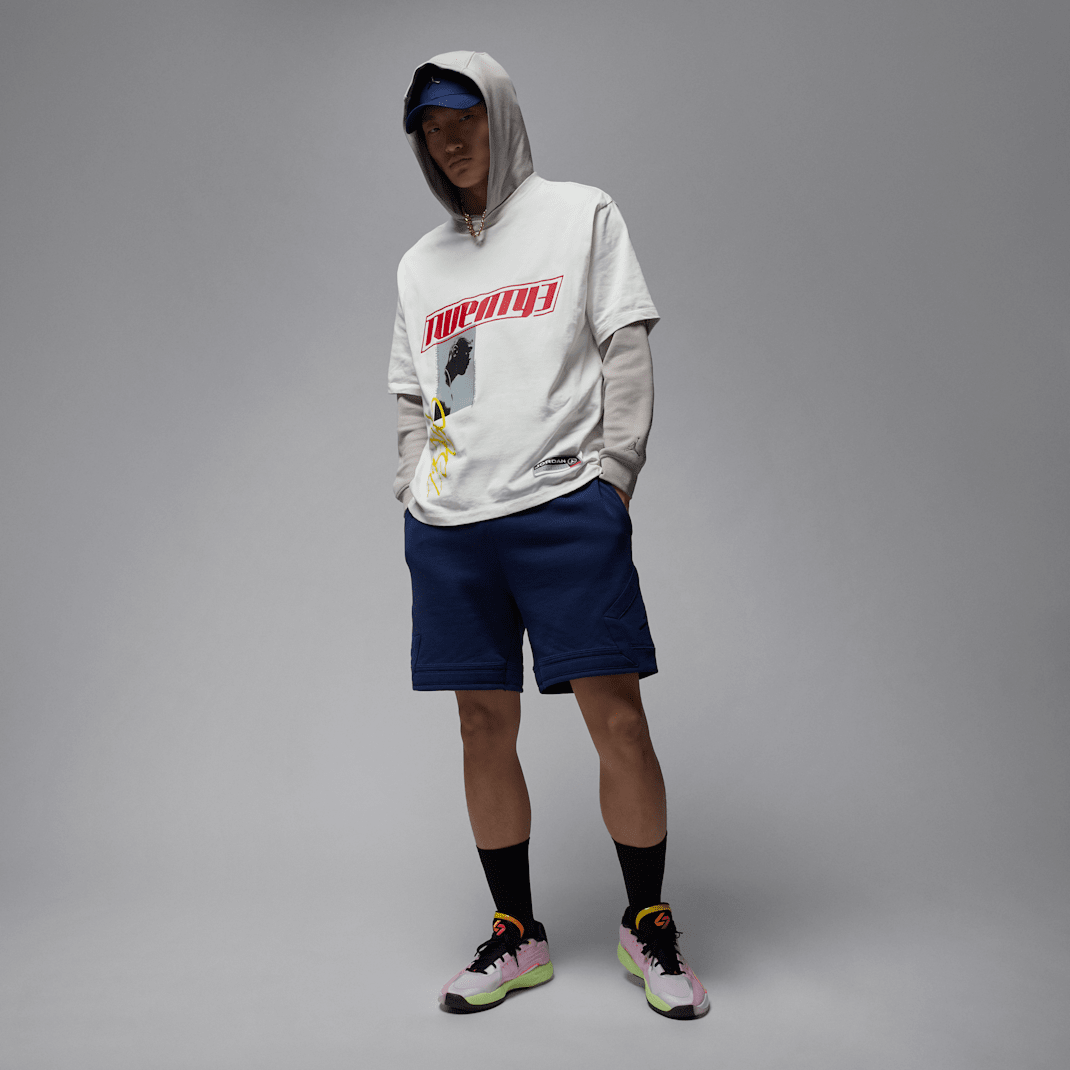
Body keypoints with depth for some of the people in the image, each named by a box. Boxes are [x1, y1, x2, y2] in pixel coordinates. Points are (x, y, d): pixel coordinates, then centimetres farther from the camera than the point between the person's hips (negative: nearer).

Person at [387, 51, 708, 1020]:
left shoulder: (581, 214, 9)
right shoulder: (419, 264, 21)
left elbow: (628, 350, 2)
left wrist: (613, 472, -5)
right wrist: (411, 496, 12)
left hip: (562, 506, -4)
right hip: (447, 526, 4)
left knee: (617, 718, -5)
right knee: (485, 727, 6)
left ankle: (649, 926, 15)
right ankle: (517, 937, 20)